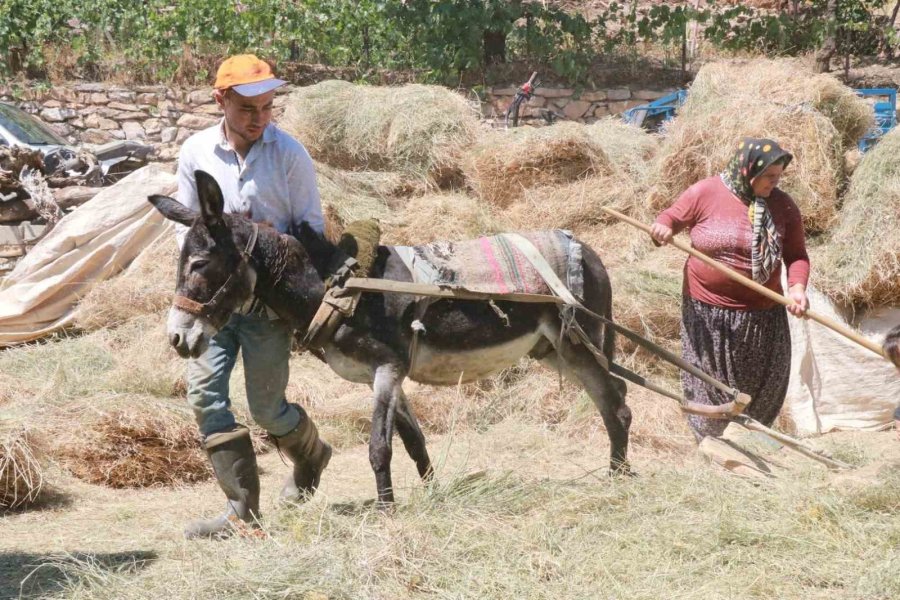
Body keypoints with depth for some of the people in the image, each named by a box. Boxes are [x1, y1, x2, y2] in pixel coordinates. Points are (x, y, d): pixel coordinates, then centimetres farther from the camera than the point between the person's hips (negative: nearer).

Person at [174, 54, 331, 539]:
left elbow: (311, 226, -1)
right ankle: (242, 511, -5)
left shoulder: (289, 154, -7)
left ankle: (310, 456, 38)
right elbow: (185, 225, 7)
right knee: (204, 391, -11)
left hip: (269, 299, -2)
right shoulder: (195, 152, 0)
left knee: (266, 408, 2)